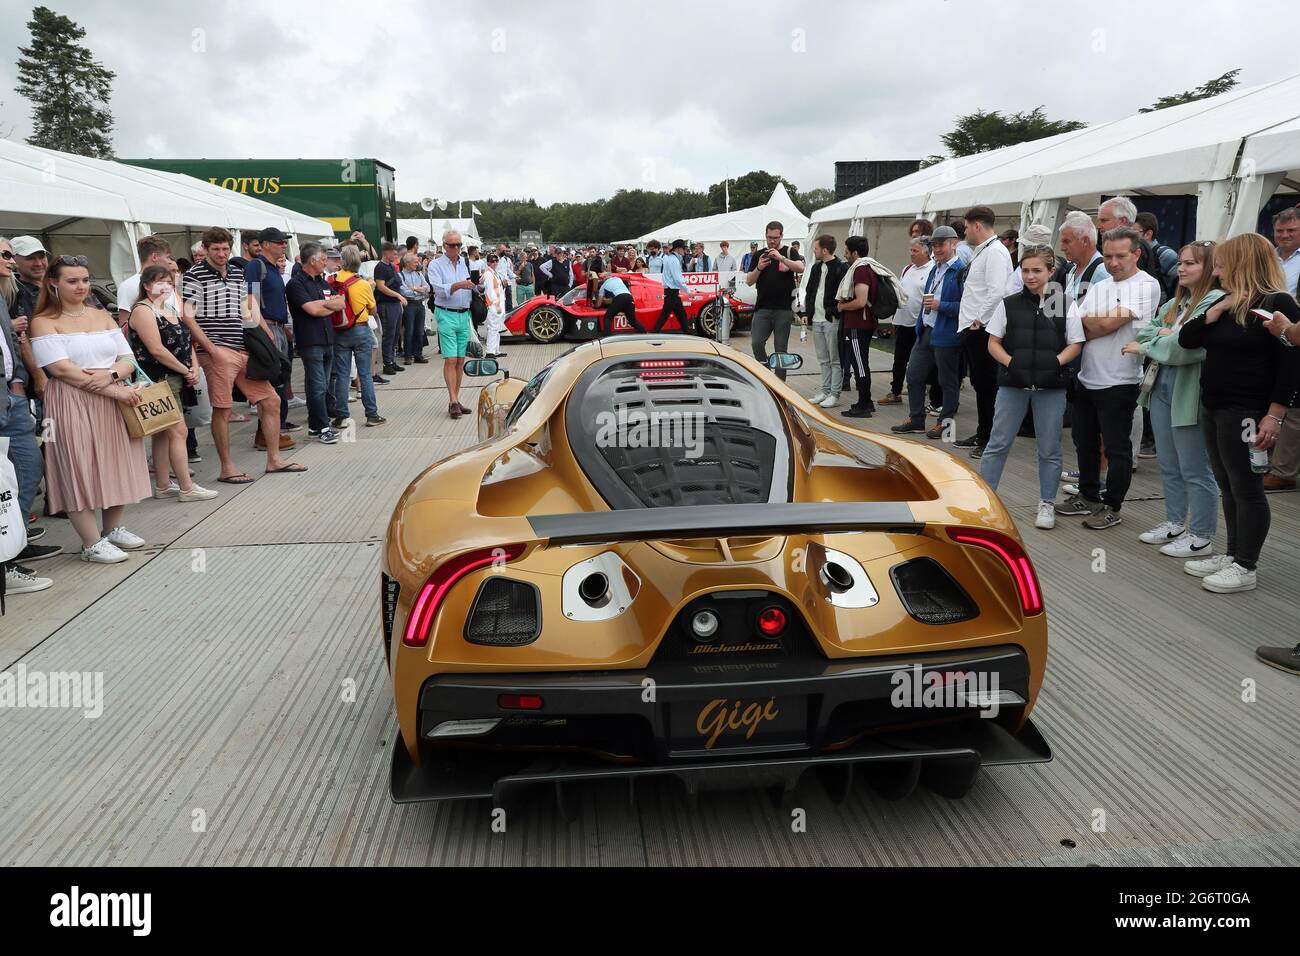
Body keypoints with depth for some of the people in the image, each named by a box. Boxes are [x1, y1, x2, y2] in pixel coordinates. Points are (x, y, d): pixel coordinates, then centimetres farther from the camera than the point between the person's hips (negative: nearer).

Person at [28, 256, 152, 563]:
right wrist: (115, 390, -19)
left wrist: (110, 376, -16)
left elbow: (128, 360, 7)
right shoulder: (44, 322, -2)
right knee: (79, 468, -3)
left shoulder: (103, 316, 14)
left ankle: (112, 529, 23)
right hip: (72, 404, -5)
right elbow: (62, 368, -14)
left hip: (115, 399, 5)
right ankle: (92, 543, 2)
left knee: (116, 464, 8)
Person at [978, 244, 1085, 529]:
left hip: (1051, 387, 0)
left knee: (1049, 449, 8)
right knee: (998, 444, 3)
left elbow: (1075, 344, 3)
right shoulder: (1009, 303, 3)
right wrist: (1010, 363, -11)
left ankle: (1046, 504, 20)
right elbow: (993, 342, 5)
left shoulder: (1065, 305, 1)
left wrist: (1056, 363, -14)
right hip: (1013, 383, 0)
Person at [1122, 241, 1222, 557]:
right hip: (1161, 388, 9)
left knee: (1195, 470, 1)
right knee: (1169, 466, 17)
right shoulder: (1174, 303, 14)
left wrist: (1144, 348, -9)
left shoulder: (1216, 302, -14)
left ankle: (1200, 537, 11)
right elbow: (1144, 331, 11)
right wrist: (1162, 335, -11)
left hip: (1190, 394, -9)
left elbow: (1189, 346, -23)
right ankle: (1175, 523, 31)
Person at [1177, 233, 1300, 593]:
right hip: (1213, 409, 8)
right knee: (1228, 488, 15)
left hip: (1247, 414, -8)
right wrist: (1217, 310, -6)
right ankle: (1232, 555, 25)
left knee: (1247, 489, -1)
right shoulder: (1226, 303, 13)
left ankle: (1247, 567, 7)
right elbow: (1186, 340, 8)